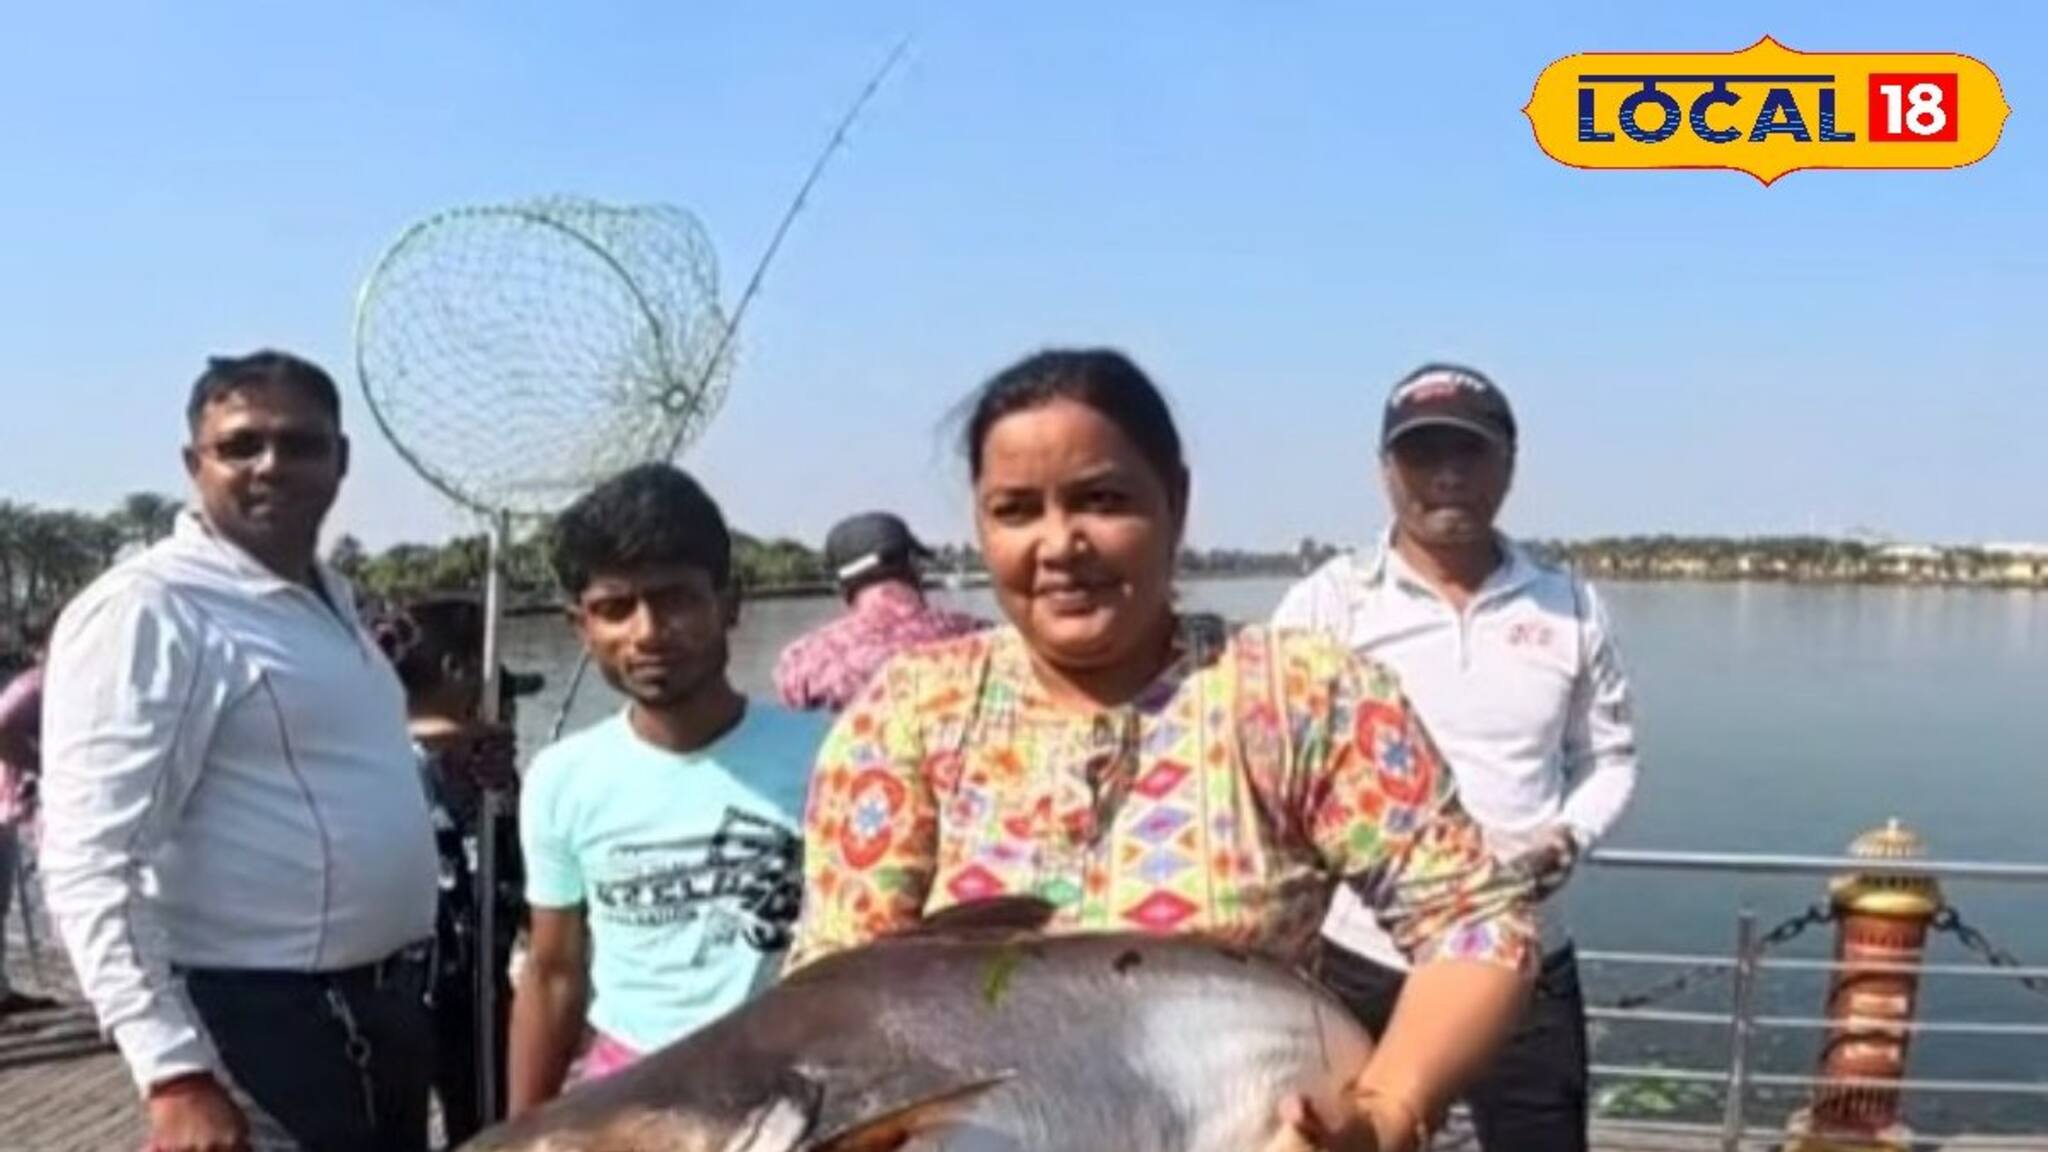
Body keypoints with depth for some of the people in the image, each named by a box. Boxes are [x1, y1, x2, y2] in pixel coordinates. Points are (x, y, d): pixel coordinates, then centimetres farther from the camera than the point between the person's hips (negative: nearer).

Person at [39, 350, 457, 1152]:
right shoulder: (147, 611, -16)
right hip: (259, 1022, -9)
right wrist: (174, 1072, -28)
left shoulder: (329, 595, 12)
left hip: (380, 1002, 9)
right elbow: (92, 865, -22)